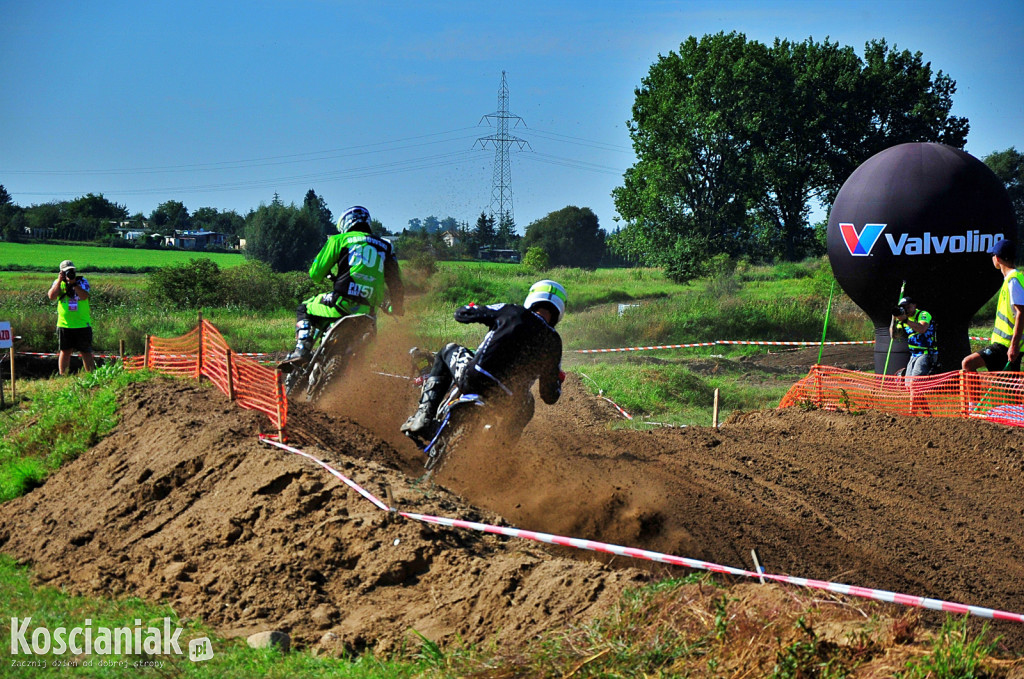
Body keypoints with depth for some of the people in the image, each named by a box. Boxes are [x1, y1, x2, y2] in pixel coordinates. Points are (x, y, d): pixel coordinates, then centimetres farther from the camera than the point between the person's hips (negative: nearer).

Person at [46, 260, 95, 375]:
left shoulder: (82, 281, 1)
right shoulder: (58, 283, 5)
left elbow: (84, 296, -15)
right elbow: (51, 296, -12)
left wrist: (73, 283, -21)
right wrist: (60, 281, -14)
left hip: (82, 324, -1)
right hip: (64, 325, 1)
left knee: (86, 352, 3)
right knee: (65, 351, 7)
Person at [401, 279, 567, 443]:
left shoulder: (512, 312, 5)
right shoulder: (554, 341, 8)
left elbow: (461, 313, 14)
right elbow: (550, 396, 11)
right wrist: (558, 380, 35)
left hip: (472, 381, -2)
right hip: (507, 401, 2)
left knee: (448, 350, 31)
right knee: (526, 403, 41)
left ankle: (424, 415, 20)